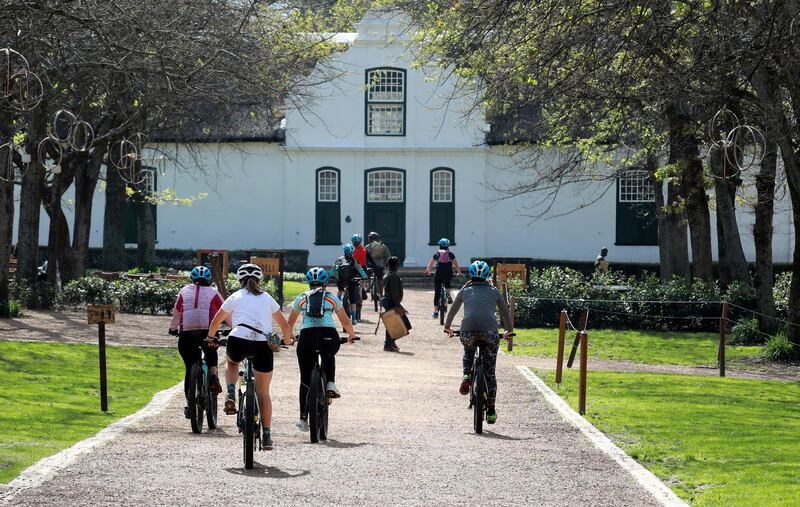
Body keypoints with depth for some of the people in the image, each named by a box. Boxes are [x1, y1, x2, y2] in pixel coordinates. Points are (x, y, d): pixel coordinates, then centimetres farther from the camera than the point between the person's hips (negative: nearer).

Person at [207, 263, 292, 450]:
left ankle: (231, 395, 8)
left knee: (232, 363, 35)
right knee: (263, 391, 13)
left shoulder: (235, 297, 19)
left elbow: (216, 321, 30)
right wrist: (287, 341, 43)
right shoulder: (267, 298, 22)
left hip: (239, 339, -1)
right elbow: (285, 325, 24)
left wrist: (210, 338, 49)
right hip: (263, 344, 1)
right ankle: (267, 435, 10)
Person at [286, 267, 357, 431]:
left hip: (307, 336, 0)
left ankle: (303, 418, 9)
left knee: (305, 379, 11)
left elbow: (290, 323, 33)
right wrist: (352, 335, 49)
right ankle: (330, 384, 9)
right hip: (329, 335, 0)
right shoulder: (332, 298, 21)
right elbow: (346, 321, 30)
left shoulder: (301, 298, 22)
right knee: (329, 356, 34)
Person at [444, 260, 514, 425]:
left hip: (468, 330, 0)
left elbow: (452, 310, 28)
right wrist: (509, 330, 40)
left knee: (468, 353, 36)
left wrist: (447, 327, 44)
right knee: (489, 372, 11)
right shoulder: (494, 291, 19)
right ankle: (491, 410, 9)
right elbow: (505, 312, 25)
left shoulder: (465, 291, 19)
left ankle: (467, 376, 8)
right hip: (490, 330, 0)